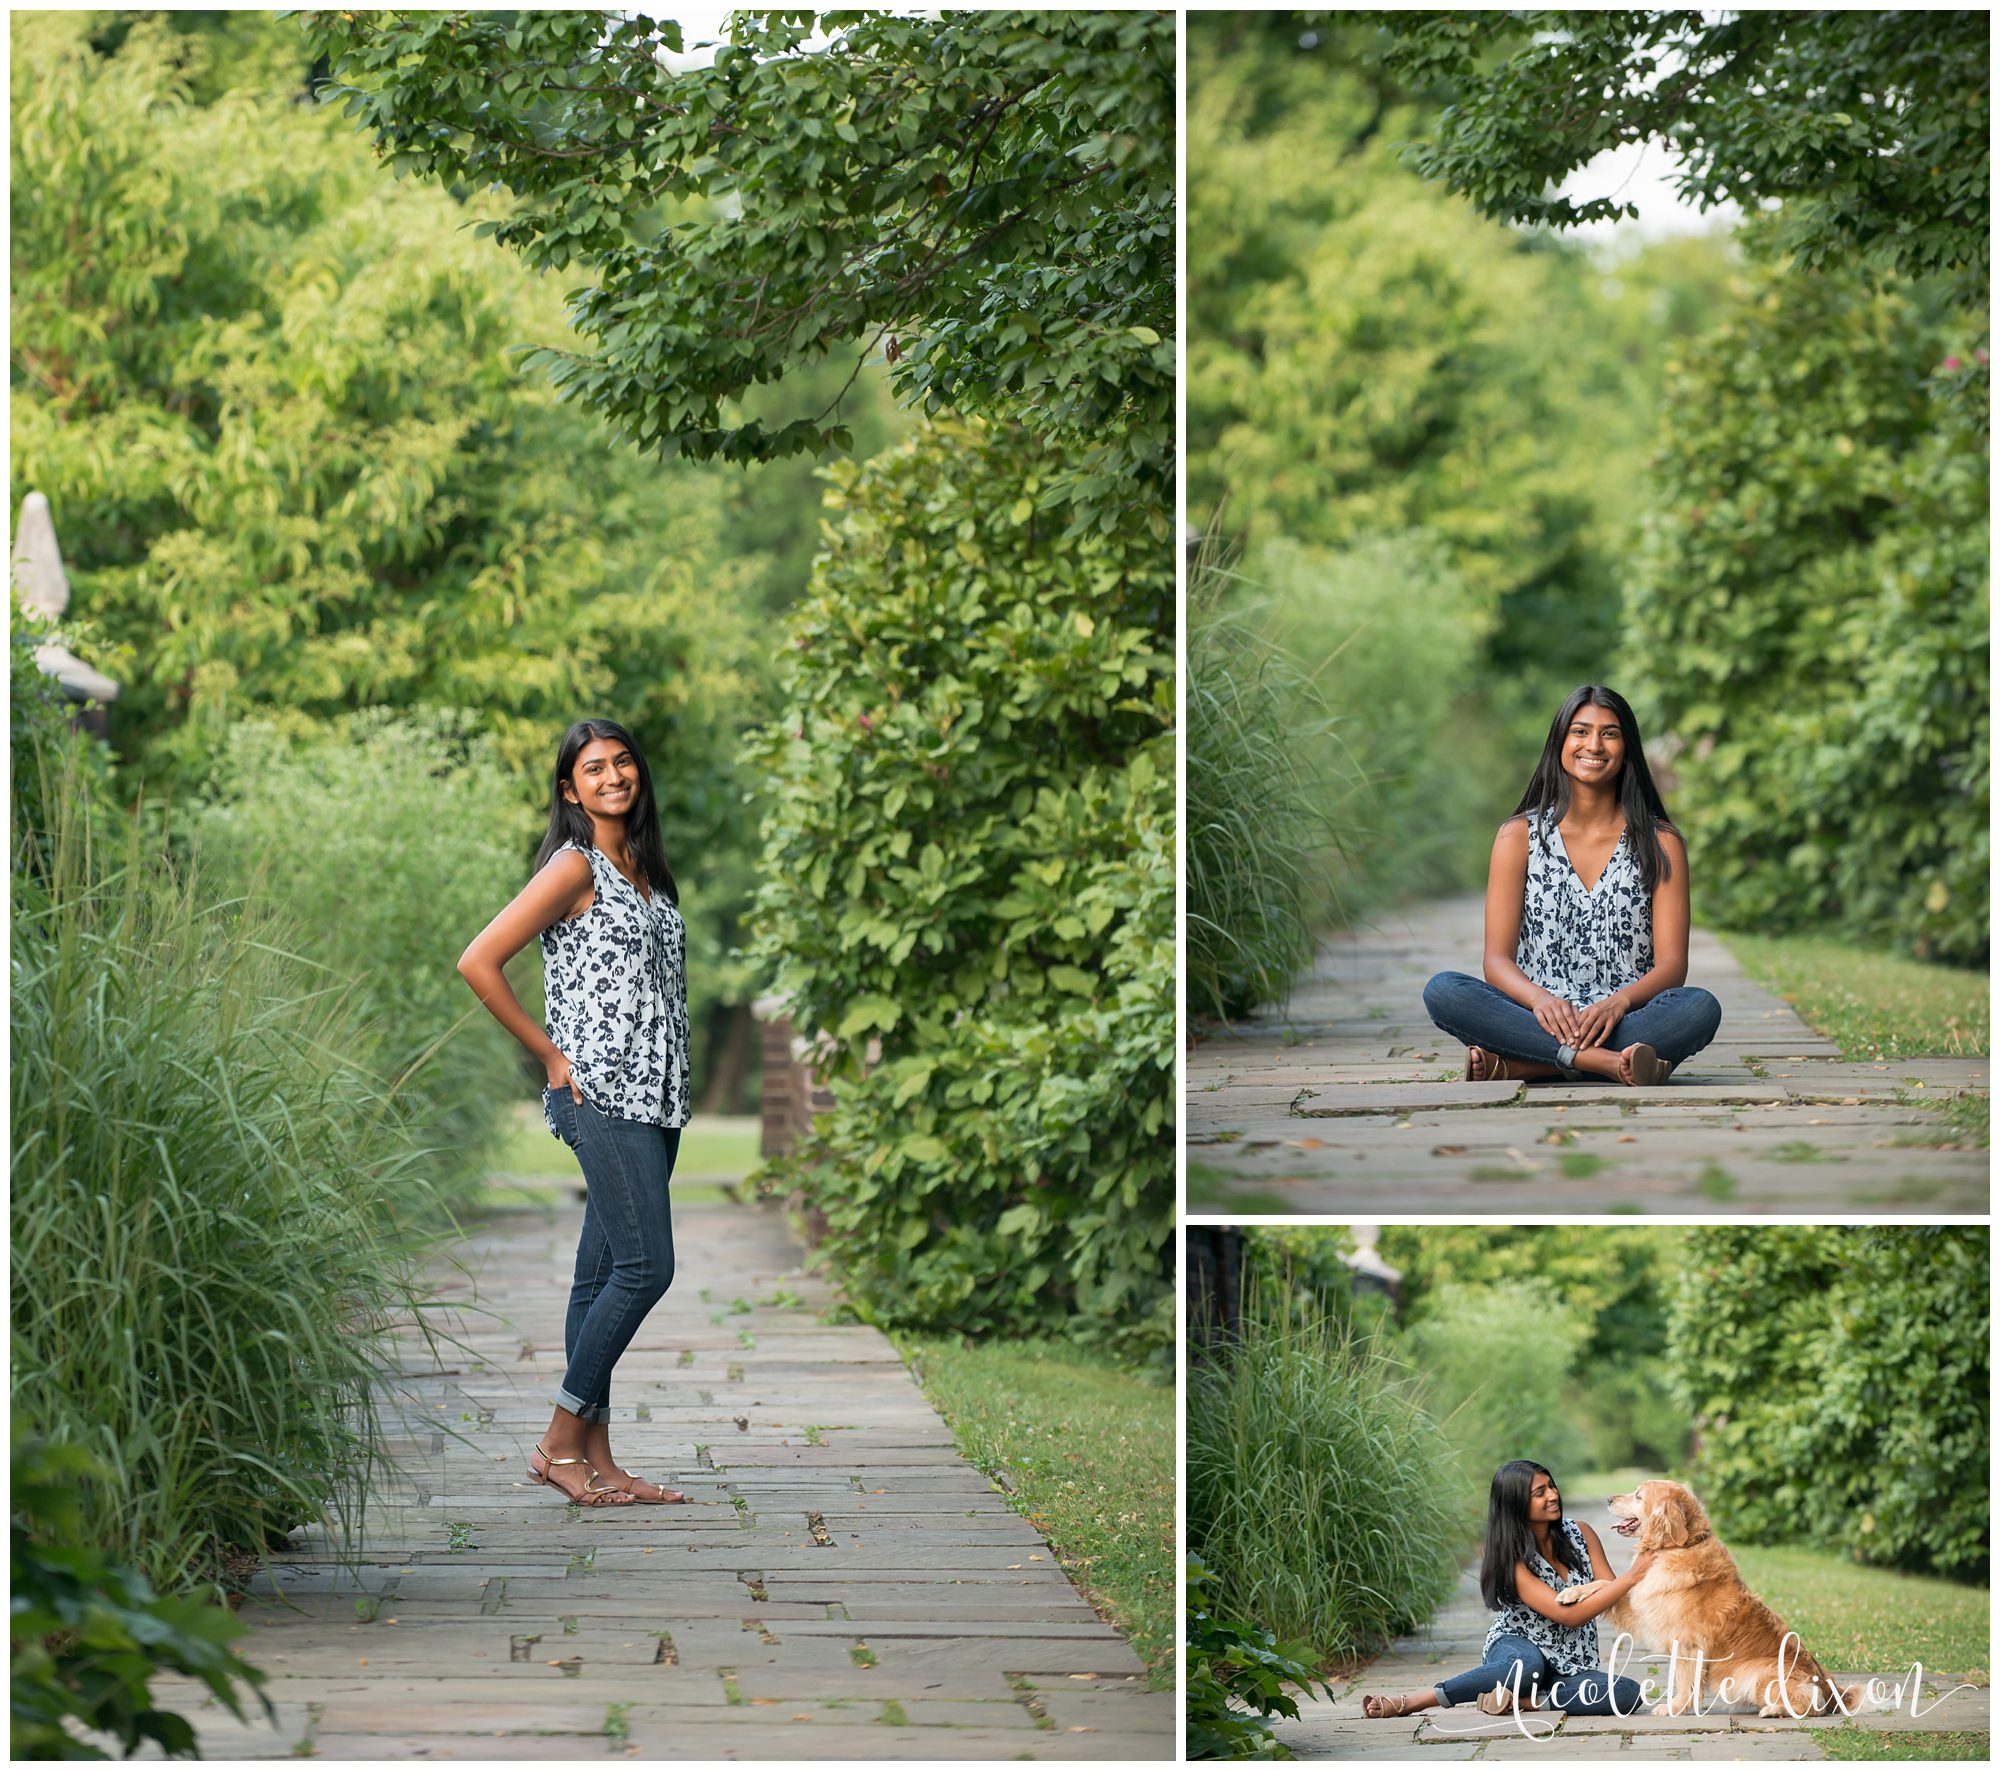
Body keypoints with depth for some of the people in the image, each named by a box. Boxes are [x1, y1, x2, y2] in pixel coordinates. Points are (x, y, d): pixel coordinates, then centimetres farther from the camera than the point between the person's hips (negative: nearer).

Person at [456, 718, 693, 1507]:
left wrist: (670, 1084, 13)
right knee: (645, 1267, -12)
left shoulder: (643, 872, 17)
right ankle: (560, 1442, -5)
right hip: (601, 1093, -8)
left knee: (603, 1274, 7)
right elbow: (479, 962, -14)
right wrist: (553, 1057, -10)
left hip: (653, 1097, 8)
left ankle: (595, 1457, 8)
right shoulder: (574, 867, -8)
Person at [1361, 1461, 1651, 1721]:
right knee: (1528, 1665, -44)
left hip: (1569, 1667, 4)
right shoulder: (1510, 1559, -14)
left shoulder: (1579, 1534, 2)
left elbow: (1611, 1593, 3)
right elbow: (1569, 1615, -21)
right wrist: (1632, 1577, -22)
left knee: (1629, 1693, -28)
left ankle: (1518, 1699, -26)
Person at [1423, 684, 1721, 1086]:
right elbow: (1497, 958, 1)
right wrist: (1539, 998, -23)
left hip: (1625, 1024, 0)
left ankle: (1516, 1066, -34)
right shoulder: (1519, 835, 8)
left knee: (1701, 1007, -32)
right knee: (1442, 990, -27)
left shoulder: (1660, 842, 8)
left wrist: (1620, 1002, -22)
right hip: (1538, 1021, 0)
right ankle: (1604, 1063, -37)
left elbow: (1672, 964, 0)